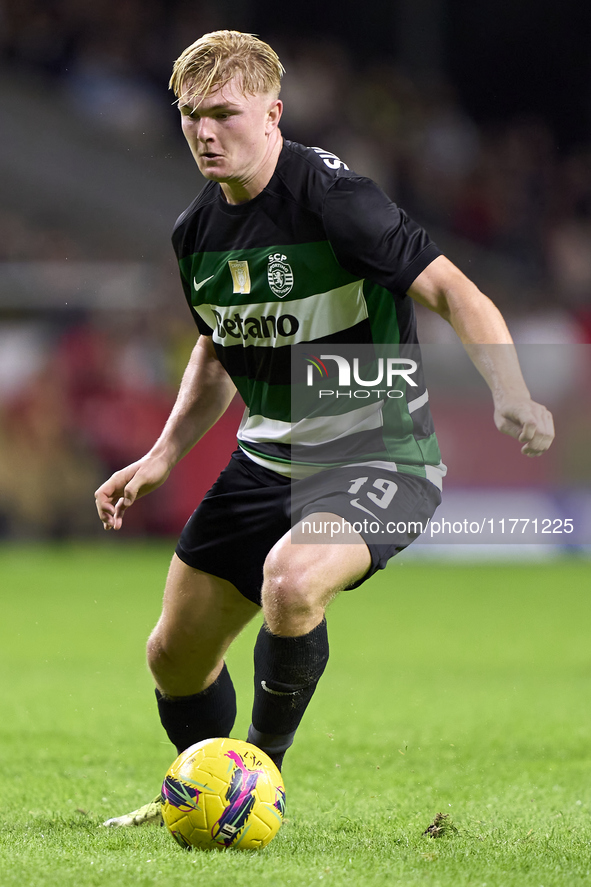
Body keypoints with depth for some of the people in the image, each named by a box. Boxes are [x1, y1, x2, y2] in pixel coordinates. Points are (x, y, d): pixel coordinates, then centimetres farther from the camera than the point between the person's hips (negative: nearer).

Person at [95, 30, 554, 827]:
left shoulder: (334, 199, -21)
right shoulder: (197, 232, 3)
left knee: (290, 581, -36)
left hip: (378, 459, -7)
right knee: (175, 657, 9)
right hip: (268, 458, 7)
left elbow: (454, 292, -23)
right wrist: (164, 454, 9)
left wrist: (511, 395, -38)